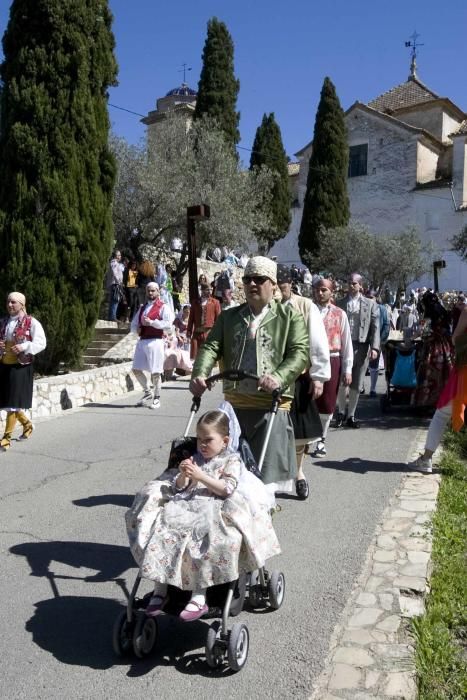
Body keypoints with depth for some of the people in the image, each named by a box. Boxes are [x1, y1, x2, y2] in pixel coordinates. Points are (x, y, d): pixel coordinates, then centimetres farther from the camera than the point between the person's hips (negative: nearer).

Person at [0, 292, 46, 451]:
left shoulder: (31, 323, -4)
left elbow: (41, 342, -8)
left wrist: (25, 347, -24)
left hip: (20, 366, -6)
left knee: (13, 402, -6)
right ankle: (26, 423, 34)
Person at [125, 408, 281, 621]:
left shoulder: (231, 460, 8)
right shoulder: (195, 458, 22)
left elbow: (226, 489, -8)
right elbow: (179, 488, 18)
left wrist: (200, 476, -15)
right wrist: (182, 475, -5)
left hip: (212, 510, -5)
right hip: (186, 507, 5)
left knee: (199, 540, -35)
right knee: (159, 532, -18)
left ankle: (199, 597, -27)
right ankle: (160, 589, -10)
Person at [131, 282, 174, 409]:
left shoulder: (163, 307, -1)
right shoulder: (142, 308, 21)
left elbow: (168, 323, -15)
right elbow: (133, 324, 25)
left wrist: (151, 322, -17)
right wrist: (137, 329, 1)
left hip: (155, 342, -7)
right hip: (142, 341, 7)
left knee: (155, 372, -3)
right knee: (136, 369, 6)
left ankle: (157, 398, 11)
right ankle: (147, 392, 26)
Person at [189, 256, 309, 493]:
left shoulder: (290, 316, 4)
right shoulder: (229, 317, 15)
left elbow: (299, 352, -7)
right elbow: (211, 346, 4)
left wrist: (278, 377, -26)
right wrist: (200, 374, -16)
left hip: (272, 404, -4)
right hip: (234, 403, 4)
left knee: (266, 471, -3)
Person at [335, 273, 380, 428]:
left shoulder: (370, 304, 8)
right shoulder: (340, 303, 8)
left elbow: (375, 327, 2)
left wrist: (374, 347, -9)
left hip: (361, 347, 0)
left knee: (356, 385, 6)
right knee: (341, 383, -2)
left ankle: (351, 416, 18)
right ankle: (341, 412, 18)